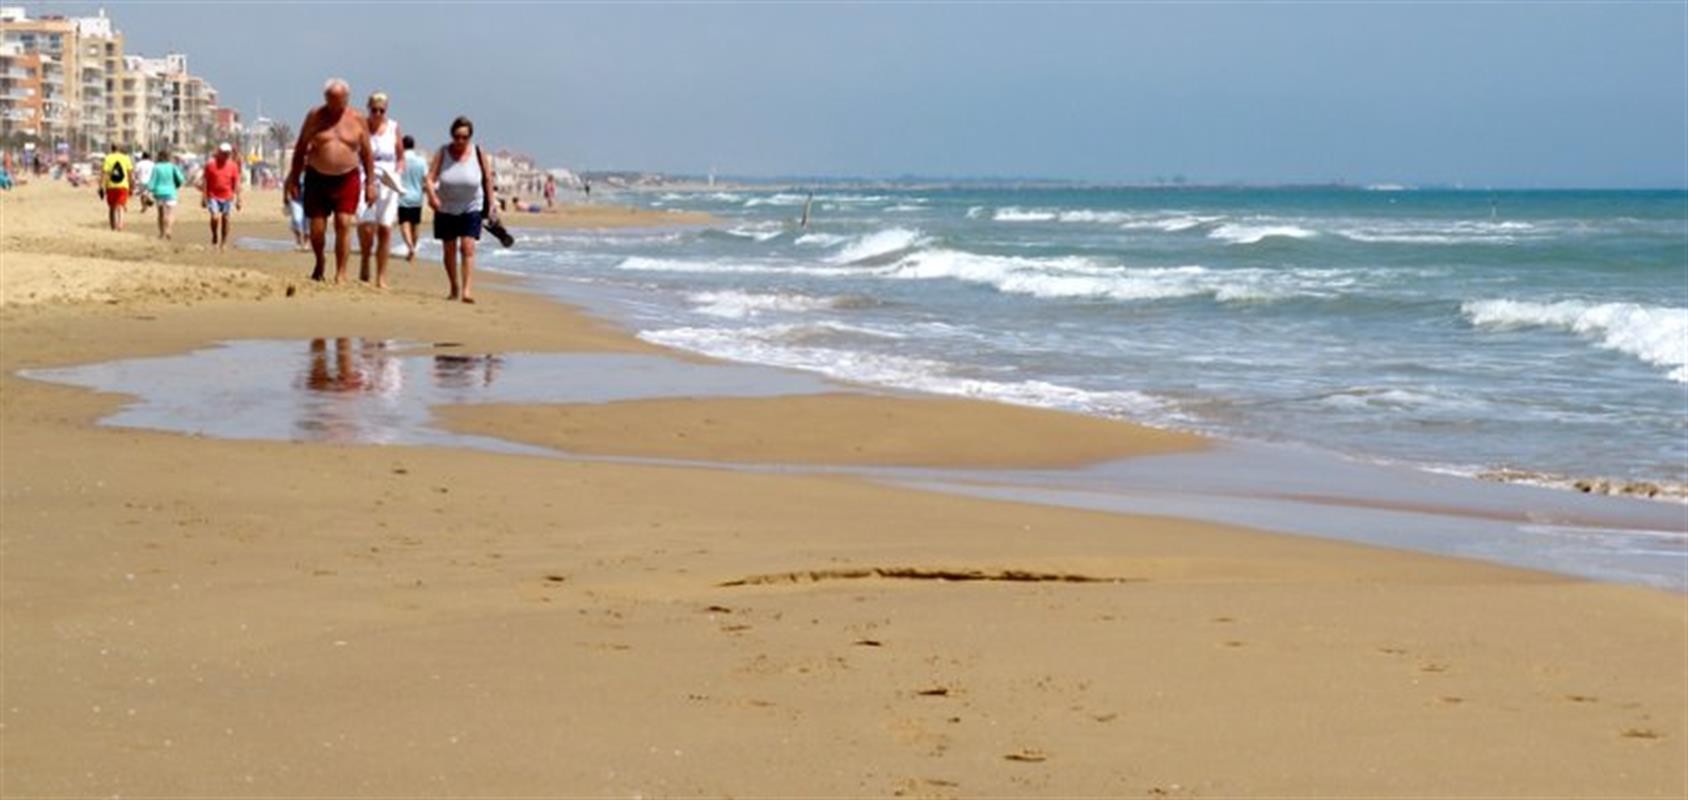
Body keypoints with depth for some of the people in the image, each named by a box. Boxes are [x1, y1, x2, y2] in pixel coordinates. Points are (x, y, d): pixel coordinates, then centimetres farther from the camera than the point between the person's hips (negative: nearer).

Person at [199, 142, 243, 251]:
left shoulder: (233, 166, 2)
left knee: (225, 219, 3)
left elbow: (236, 183, 5)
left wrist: (238, 198, 2)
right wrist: (203, 197, -5)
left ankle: (224, 243, 15)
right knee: (215, 217, -15)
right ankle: (214, 238, 7)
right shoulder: (210, 164, -3)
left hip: (228, 197, 2)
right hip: (213, 196, -2)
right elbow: (204, 182, -1)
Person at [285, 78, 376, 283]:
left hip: (347, 179, -1)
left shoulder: (357, 120, 1)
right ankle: (319, 263, 30)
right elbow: (300, 149, 6)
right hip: (317, 179, 1)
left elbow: (367, 154, 6)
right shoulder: (315, 116, 1)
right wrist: (294, 179, 3)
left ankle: (340, 274, -6)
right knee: (316, 229, 1)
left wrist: (370, 183, 2)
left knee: (343, 226, -11)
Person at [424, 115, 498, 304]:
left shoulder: (478, 154, -9)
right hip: (446, 209, 2)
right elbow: (430, 178, -14)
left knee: (467, 247, -14)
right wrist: (432, 196, -32)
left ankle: (467, 290, -20)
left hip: (471, 208, -2)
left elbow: (488, 179, 1)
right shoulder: (443, 153, -9)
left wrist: (492, 202, 1)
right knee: (449, 250, 9)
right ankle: (454, 288, 26)